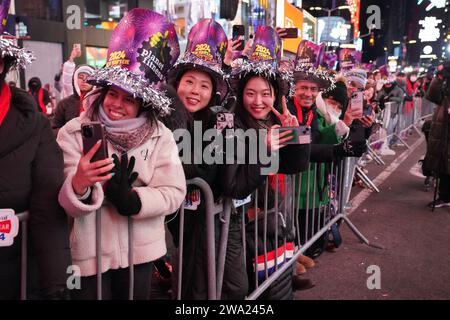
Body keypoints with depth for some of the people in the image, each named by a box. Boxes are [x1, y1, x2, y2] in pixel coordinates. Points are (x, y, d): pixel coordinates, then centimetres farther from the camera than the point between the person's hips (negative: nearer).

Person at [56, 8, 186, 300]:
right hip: (88, 253, -1)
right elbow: (68, 206, -14)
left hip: (141, 252, 2)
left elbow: (175, 193, -11)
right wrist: (79, 184, -36)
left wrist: (132, 199, -27)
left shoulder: (161, 136, -5)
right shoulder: (73, 133, -8)